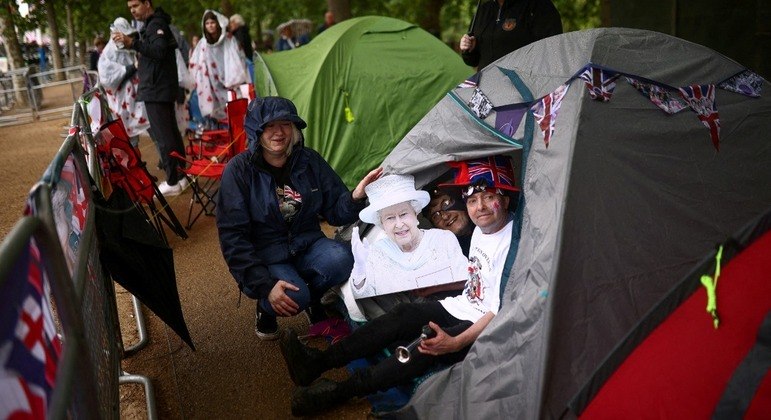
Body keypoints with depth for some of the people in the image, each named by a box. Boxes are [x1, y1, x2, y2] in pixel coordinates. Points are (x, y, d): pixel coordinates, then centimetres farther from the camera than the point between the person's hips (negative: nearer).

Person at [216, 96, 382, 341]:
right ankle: (266, 308, 6)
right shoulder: (239, 169, -11)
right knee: (295, 296, -31)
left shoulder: (309, 161, -1)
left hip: (307, 245, 3)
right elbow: (232, 235, -13)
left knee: (342, 258, -29)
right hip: (266, 255, -3)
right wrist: (265, 284, -23)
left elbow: (335, 212, 2)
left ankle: (313, 301, 2)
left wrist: (355, 197, -23)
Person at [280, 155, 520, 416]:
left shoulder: (511, 243, -20)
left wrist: (456, 342, -32)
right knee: (402, 316, -14)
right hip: (460, 306, 8)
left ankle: (339, 392, -31)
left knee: (426, 350, -30)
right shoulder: (481, 229, 8)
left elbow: (500, 312, -23)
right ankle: (318, 363, -21)